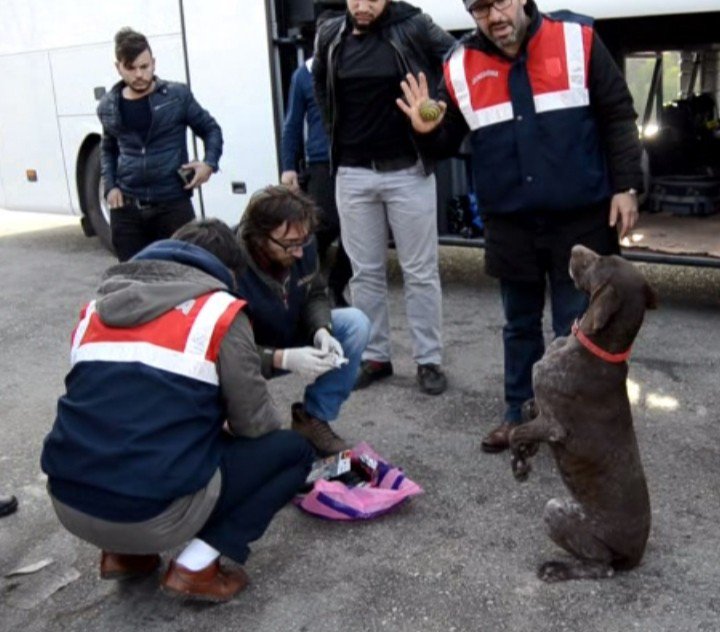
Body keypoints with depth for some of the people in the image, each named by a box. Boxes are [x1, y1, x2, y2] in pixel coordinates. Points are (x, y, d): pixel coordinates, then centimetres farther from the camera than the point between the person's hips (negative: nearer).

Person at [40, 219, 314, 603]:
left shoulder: (96, 309, 14)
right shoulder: (220, 312, -3)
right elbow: (254, 423, 2)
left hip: (68, 502, 7)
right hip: (155, 512, -6)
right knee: (292, 449, 13)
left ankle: (122, 553, 19)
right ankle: (196, 567, 1)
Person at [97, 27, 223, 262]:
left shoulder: (177, 95, -3)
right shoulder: (108, 107, 7)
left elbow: (211, 130, 7)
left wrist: (210, 163, -12)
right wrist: (109, 186, 7)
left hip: (173, 203, -3)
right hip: (126, 208, 3)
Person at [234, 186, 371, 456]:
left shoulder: (302, 244, -18)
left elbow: (315, 295, -2)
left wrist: (321, 331, -24)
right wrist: (283, 359, -42)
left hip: (292, 338, 5)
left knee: (355, 322, -14)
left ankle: (313, 419, -5)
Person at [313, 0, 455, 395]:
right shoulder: (330, 36, 4)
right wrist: (337, 133, 13)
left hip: (408, 170, -3)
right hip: (353, 173, 3)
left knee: (420, 271, 4)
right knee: (365, 272, 10)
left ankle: (429, 360, 15)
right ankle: (374, 357, 22)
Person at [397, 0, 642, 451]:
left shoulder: (577, 38, -6)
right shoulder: (461, 67, 0)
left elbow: (618, 115, -2)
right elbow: (449, 143, 7)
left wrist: (625, 186, -7)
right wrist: (428, 132, -15)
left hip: (581, 218, -2)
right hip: (511, 224, 3)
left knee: (576, 327, 7)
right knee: (520, 324, 16)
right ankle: (520, 413, 33)